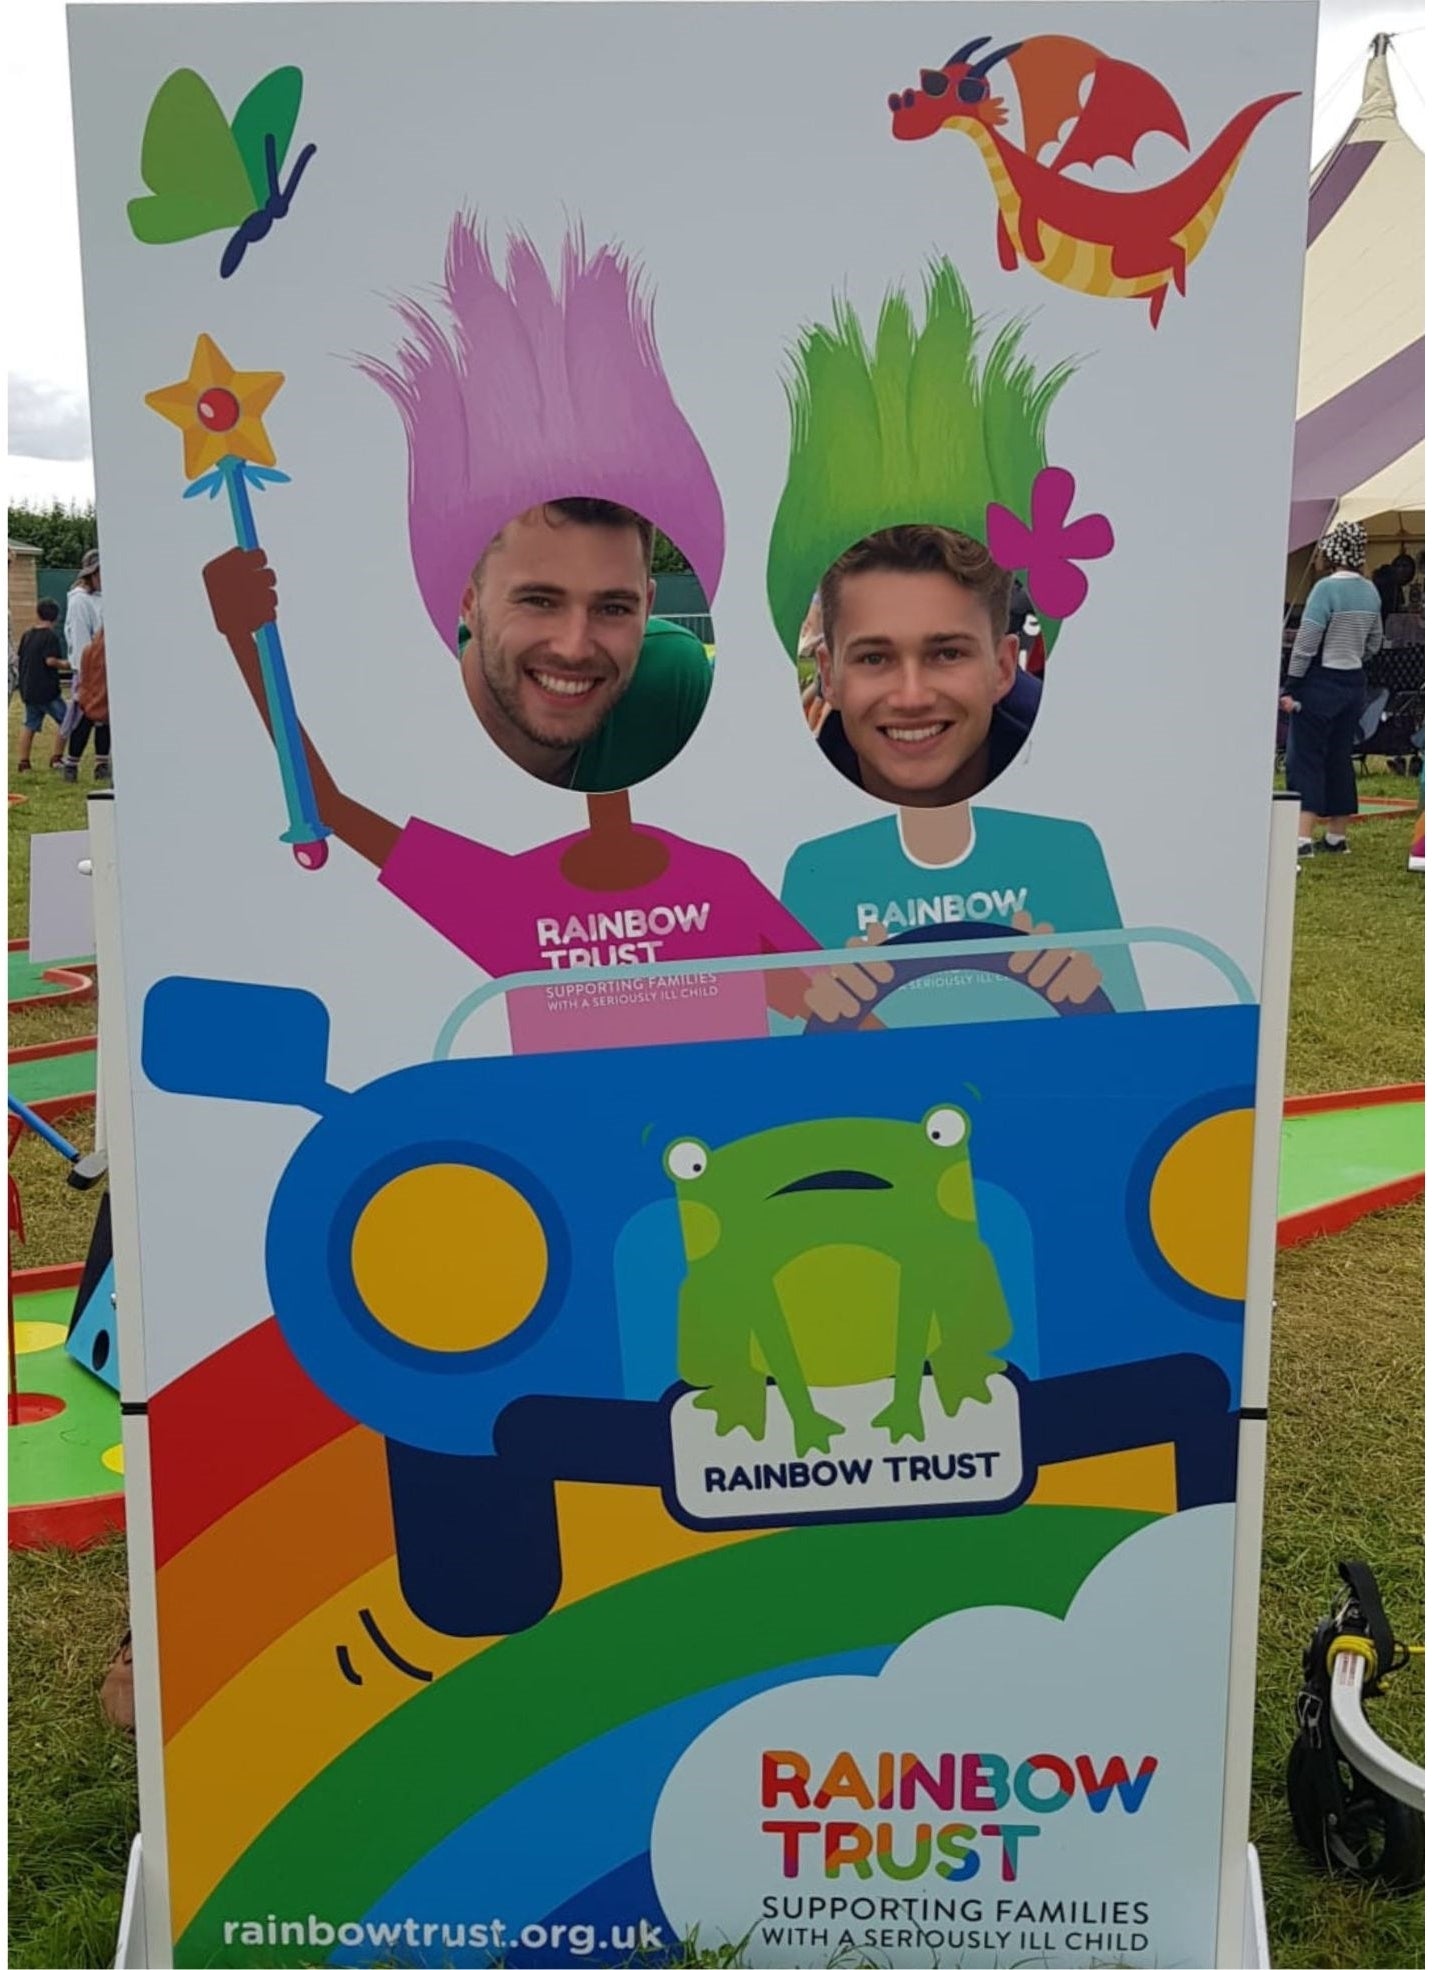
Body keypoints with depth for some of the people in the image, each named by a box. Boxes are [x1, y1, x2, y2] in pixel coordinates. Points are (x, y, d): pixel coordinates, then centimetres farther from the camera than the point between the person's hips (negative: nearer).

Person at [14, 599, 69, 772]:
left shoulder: (27, 635, 10)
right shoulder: (50, 636, -12)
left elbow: (18, 658, 14)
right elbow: (51, 660, -21)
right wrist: (66, 664, -5)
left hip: (28, 689, 7)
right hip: (46, 689, -7)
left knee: (30, 725, 13)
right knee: (64, 720, 4)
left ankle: (23, 762, 12)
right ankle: (57, 757, -1)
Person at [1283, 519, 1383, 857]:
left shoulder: (1326, 588, -15)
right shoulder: (1371, 592, 7)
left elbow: (1306, 642, -17)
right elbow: (1374, 644, 16)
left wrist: (1290, 687, -13)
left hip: (1321, 681, -7)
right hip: (1354, 683, 7)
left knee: (1307, 759, -5)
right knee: (1340, 759, 14)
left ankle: (1302, 837, -13)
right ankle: (1337, 836, 19)